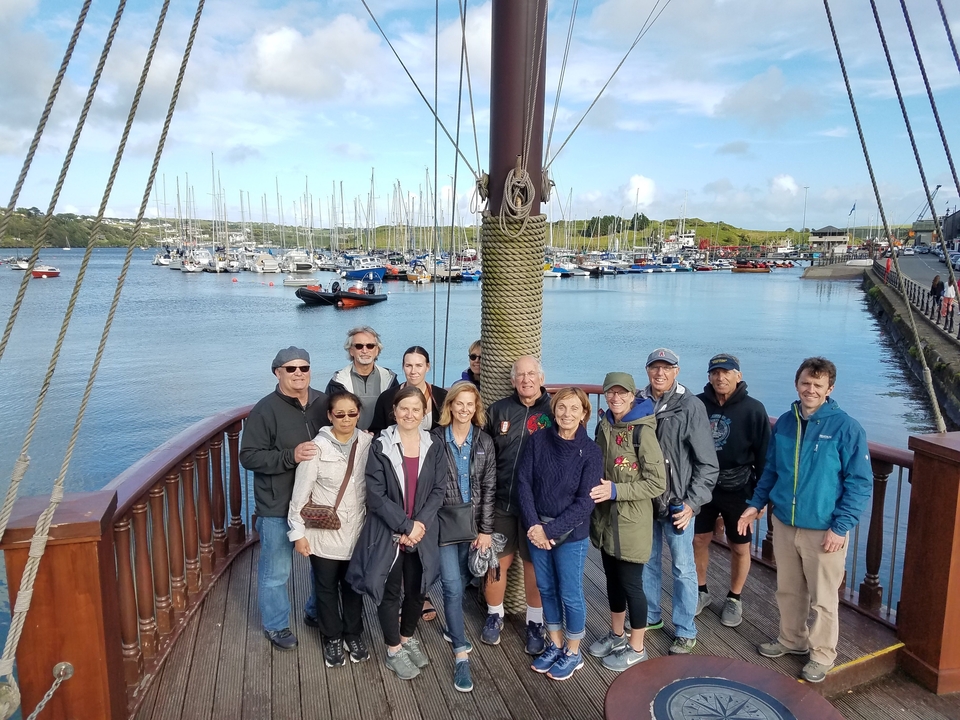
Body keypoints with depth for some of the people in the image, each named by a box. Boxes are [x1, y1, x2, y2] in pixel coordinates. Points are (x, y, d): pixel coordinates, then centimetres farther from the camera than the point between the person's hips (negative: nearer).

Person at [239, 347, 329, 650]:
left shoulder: (324, 403, -1)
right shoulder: (265, 411, -13)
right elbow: (249, 456, -16)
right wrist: (291, 456, -27)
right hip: (278, 507, -4)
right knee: (276, 571, 10)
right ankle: (275, 625, 33)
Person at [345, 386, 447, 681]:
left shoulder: (434, 447, -1)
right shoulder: (380, 447, -10)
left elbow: (439, 490, -2)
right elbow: (376, 494, -14)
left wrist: (419, 524, -14)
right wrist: (405, 525, -18)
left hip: (422, 534, 3)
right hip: (388, 533, -3)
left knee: (417, 589, 16)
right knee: (390, 592, 9)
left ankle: (407, 637, 41)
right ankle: (394, 649, 29)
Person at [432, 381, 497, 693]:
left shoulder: (484, 442, 0)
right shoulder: (435, 440, -6)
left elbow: (489, 488, 0)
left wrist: (486, 529, -4)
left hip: (473, 523, 3)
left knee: (462, 581, 15)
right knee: (453, 585, -7)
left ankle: (452, 626, 42)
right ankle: (461, 655, 1)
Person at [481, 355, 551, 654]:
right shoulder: (498, 411, 2)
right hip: (500, 502, 2)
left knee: (535, 563, 11)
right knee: (498, 561, 10)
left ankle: (535, 623, 29)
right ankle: (494, 616, 32)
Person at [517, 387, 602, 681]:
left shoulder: (590, 451, -12)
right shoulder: (537, 441, -6)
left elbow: (585, 502, -14)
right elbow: (523, 482, -5)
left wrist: (552, 530, -18)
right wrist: (534, 526, -14)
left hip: (570, 533, -3)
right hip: (537, 528, 3)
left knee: (570, 593, 8)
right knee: (546, 588, 16)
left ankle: (573, 652, 28)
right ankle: (555, 644, 35)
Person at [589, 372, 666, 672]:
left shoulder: (642, 432, -18)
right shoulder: (603, 426, 3)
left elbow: (657, 483, -18)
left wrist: (616, 490, -23)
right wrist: (597, 489, -1)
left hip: (632, 522, -6)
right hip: (605, 518, 6)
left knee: (631, 583, 6)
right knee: (613, 579, 19)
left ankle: (636, 648, 25)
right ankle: (616, 635, 38)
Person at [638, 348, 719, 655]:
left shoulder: (690, 406, -11)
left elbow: (707, 464, -9)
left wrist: (692, 503, -13)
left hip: (677, 502, -4)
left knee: (683, 567, 7)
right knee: (647, 561, 18)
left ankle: (685, 632, 23)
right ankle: (650, 616, 37)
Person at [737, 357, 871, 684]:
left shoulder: (846, 427, -12)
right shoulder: (784, 423, 2)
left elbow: (860, 482, -11)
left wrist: (841, 527, -15)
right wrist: (756, 504, 6)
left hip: (824, 530, -4)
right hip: (784, 525, 5)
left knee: (822, 598, 9)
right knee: (788, 590, 19)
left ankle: (822, 654, 29)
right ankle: (792, 639, 40)